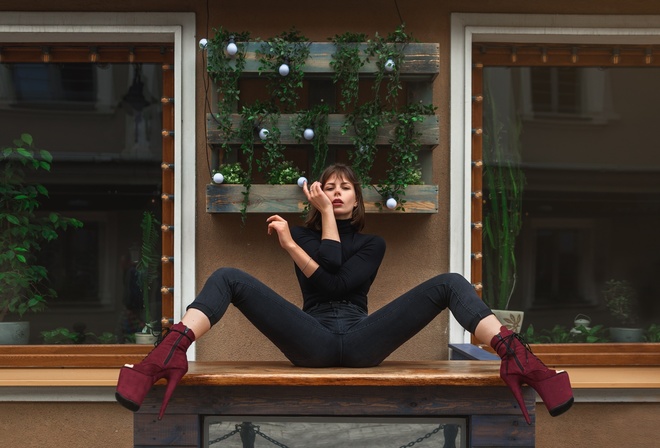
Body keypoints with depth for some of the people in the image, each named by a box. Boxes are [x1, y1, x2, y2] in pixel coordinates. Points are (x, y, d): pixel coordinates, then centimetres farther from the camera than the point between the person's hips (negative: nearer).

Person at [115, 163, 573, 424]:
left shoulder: (372, 242, 21)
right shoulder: (305, 234, 21)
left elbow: (339, 282, 1)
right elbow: (329, 268, -2)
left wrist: (290, 245, -5)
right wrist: (324, 213, 4)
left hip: (360, 341, 1)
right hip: (312, 340, 0)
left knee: (449, 283, -17)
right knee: (229, 277, -21)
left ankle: (515, 357, -40)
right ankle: (169, 358, -46)